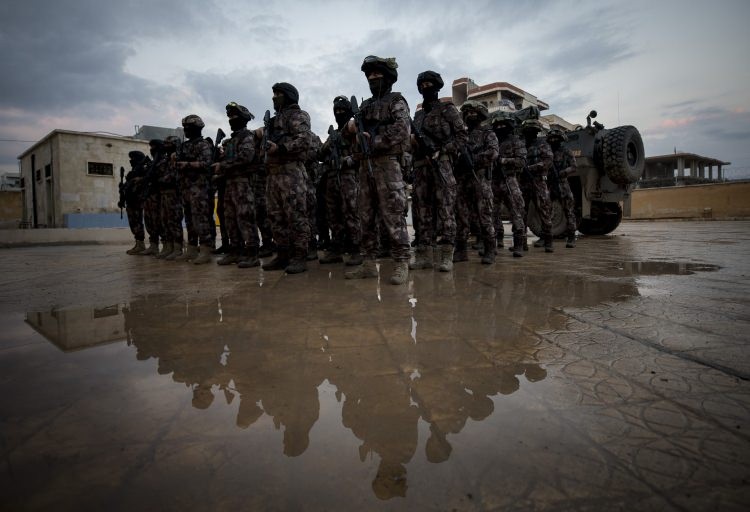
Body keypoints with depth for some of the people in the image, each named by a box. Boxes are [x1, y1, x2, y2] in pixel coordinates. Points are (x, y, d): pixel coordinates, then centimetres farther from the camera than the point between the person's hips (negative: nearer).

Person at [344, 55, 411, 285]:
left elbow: (402, 129, -12)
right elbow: (352, 134, 24)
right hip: (365, 165, 7)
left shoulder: (396, 101, 3)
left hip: (387, 164, -7)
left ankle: (401, 264, -7)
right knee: (366, 216, 5)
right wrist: (351, 128, 2)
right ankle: (368, 263, 11)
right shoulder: (365, 105, 23)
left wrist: (375, 140, -14)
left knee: (393, 215, -10)